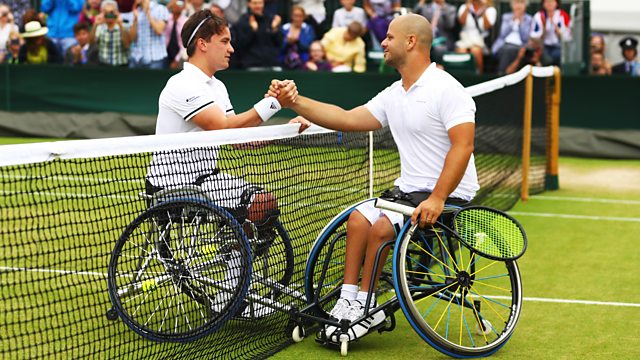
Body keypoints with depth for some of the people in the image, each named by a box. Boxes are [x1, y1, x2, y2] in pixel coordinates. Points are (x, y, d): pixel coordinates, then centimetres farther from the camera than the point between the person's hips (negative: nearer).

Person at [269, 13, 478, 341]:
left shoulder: (446, 89, -14)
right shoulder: (394, 95, 13)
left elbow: (463, 146, -22)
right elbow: (348, 119, 9)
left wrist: (437, 199, -29)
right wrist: (295, 102, 2)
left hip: (448, 195, -8)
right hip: (407, 190, 8)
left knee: (382, 227, -22)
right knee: (359, 217, -11)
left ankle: (365, 307, -9)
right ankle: (348, 301, -10)